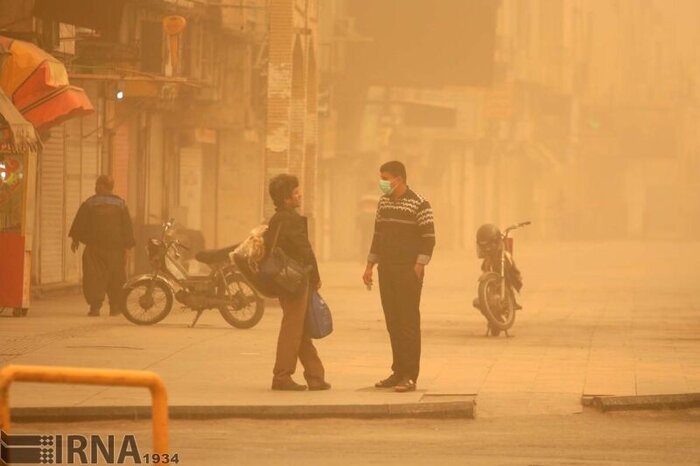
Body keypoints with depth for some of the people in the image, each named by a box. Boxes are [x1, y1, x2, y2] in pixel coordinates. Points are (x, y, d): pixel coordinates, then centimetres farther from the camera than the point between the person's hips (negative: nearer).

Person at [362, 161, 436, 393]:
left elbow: (428, 239, -10)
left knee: (409, 322, -7)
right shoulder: (383, 202, 13)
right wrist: (370, 266, 15)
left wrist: (418, 268, -16)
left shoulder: (419, 204, -9)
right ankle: (398, 371, 13)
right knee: (393, 322, 8)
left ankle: (410, 376, -7)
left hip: (408, 272, -7)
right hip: (387, 270, 7)